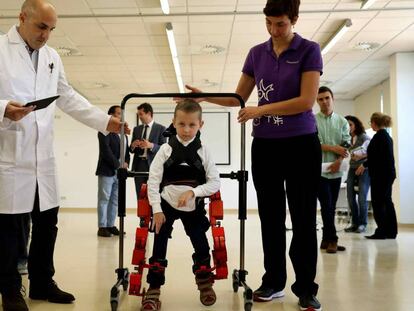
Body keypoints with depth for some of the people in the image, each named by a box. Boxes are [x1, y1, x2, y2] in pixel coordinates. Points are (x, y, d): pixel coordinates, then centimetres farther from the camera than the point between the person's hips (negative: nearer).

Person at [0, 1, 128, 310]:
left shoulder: (52, 57, 15)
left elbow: (69, 99, 17)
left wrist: (105, 120, 10)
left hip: (43, 158, 5)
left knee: (47, 223, 10)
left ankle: (42, 283, 27)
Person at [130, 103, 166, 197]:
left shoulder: (161, 128, 1)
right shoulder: (136, 129, 15)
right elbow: (132, 150, 17)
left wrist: (151, 145, -21)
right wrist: (133, 145, -6)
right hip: (139, 165, 4)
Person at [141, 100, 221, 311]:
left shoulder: (203, 152, -5)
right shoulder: (166, 149, -7)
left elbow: (215, 182, -6)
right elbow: (153, 181, -8)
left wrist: (192, 192, -19)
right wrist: (156, 209, -13)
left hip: (193, 207, 1)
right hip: (166, 206, -1)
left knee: (202, 246, 5)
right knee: (159, 249, -2)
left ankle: (204, 282, 30)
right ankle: (153, 290, 11)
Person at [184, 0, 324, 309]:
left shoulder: (309, 50, -3)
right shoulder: (257, 53, 9)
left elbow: (307, 101, -13)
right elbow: (239, 98, 13)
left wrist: (260, 110, -18)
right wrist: (204, 96, 0)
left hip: (301, 144, -4)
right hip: (264, 144, 4)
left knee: (303, 217, 1)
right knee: (271, 216, 8)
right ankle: (273, 281, 19)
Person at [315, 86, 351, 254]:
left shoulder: (342, 121, 11)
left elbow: (346, 144, 3)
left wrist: (338, 161, -14)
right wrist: (333, 148, -11)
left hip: (336, 170, 4)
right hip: (319, 169, -4)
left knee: (331, 206, 8)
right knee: (327, 205, -7)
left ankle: (326, 240, 16)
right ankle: (332, 240, -1)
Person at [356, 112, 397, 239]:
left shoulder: (378, 136, -15)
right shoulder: (387, 136, 14)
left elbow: (376, 157, -20)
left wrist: (364, 165, -7)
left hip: (380, 174, -10)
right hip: (389, 173, 10)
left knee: (377, 203, -4)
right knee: (387, 202, 12)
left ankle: (381, 231, -2)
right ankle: (391, 231, 17)